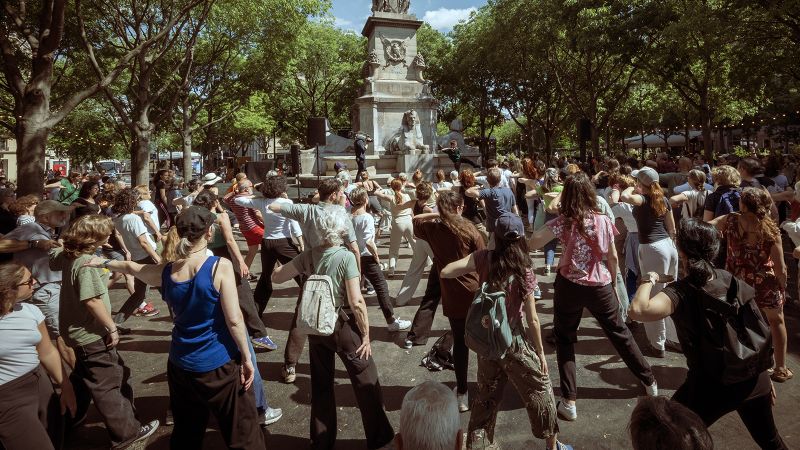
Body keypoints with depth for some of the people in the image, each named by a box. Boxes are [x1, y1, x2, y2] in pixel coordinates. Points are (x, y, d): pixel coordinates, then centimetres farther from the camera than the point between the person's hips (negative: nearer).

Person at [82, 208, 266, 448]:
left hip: (181, 364, 6)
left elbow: (130, 267, 20)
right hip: (220, 364, -6)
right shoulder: (220, 266, -18)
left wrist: (104, 262, 40)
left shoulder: (166, 272, -1)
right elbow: (234, 320, -20)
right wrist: (246, 357, -10)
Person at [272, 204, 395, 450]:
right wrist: (366, 335, -12)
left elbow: (276, 277, 6)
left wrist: (289, 264, 24)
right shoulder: (346, 257, -19)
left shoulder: (309, 256, -5)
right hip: (343, 326, -5)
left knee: (321, 384, 19)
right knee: (366, 381, 12)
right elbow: (356, 302, -22)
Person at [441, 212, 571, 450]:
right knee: (540, 390, 20)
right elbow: (532, 320, -11)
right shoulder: (524, 271, -16)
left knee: (486, 397, 20)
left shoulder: (484, 258, -11)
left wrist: (472, 267, -2)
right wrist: (541, 353, 1)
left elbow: (445, 272, -19)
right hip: (515, 343, -3)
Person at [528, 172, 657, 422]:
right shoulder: (604, 220, -3)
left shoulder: (563, 222, -12)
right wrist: (613, 281, 16)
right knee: (620, 333, 22)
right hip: (601, 286, 3)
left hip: (569, 286, -3)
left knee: (565, 339, 11)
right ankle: (649, 381, 39)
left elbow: (531, 244, -20)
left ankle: (569, 401, 8)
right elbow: (613, 257, 3)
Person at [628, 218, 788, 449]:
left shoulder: (681, 291, -19)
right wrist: (763, 374, 20)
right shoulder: (728, 278, 1)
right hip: (754, 378, 7)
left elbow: (638, 310, -38)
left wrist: (648, 280, -19)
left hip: (711, 386, -6)